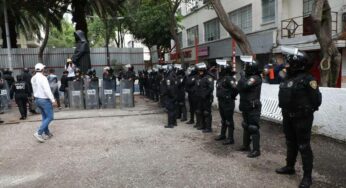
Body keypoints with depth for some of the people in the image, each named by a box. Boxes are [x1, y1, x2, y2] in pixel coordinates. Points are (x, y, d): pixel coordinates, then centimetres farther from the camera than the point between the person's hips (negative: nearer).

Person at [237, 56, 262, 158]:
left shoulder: (256, 78, -15)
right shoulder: (248, 77, 13)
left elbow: (245, 86, -29)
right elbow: (239, 88, 10)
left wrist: (242, 77, -13)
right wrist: (242, 77, -4)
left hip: (253, 107, -10)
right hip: (246, 106, 10)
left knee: (253, 128, -7)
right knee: (246, 126, 18)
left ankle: (256, 150, -1)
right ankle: (246, 145, 31)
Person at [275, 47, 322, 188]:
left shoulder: (307, 79, -17)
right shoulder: (288, 78, 8)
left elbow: (316, 98, -16)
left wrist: (307, 110, -7)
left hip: (302, 118, -8)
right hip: (288, 117, 8)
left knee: (304, 147, -1)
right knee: (291, 143, 20)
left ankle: (307, 176, 11)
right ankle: (289, 167, 37)